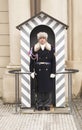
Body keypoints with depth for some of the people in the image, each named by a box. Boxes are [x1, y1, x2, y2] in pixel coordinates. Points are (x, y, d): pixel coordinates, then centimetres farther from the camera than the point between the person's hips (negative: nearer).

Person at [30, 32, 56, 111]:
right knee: (39, 88, 4)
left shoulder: (51, 48, 4)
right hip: (38, 71, 0)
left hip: (48, 71, 0)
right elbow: (32, 61, 3)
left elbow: (53, 61, 2)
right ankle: (40, 105, 14)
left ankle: (47, 105, 12)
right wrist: (32, 71, -4)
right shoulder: (34, 48, 4)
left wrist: (53, 72, -4)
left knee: (48, 87, 2)